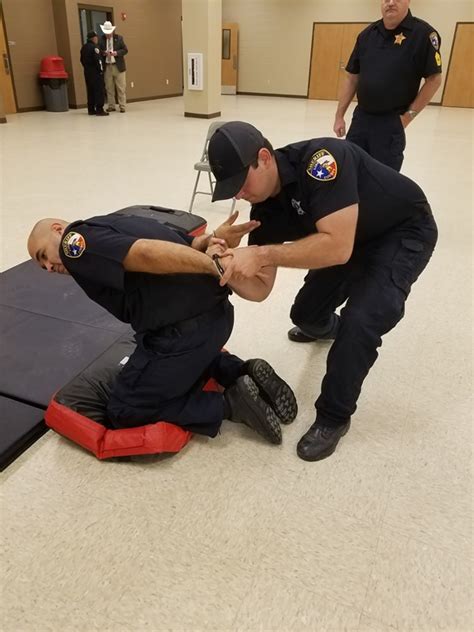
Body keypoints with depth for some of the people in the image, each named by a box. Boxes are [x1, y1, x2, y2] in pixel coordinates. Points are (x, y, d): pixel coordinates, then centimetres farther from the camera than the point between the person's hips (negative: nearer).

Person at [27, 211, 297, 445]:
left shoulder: (76, 241, -1)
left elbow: (146, 254, -19)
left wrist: (217, 266, -20)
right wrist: (215, 239, -7)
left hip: (186, 329, -9)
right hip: (217, 312, 9)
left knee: (124, 412, 11)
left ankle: (231, 403, 2)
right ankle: (243, 371, 17)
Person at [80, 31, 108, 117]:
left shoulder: (84, 48, 12)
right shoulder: (94, 47, -15)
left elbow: (82, 60, 15)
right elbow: (97, 60, -19)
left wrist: (87, 67, 18)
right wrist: (101, 70, -11)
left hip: (87, 72, 8)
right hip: (95, 72, -8)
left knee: (90, 91, 12)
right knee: (99, 91, -5)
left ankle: (91, 110, 16)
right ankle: (99, 110, -8)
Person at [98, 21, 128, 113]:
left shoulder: (119, 38, 1)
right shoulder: (101, 39, 3)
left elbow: (125, 50, 0)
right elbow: (99, 51, 5)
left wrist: (116, 53, -16)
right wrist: (104, 53, -16)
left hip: (118, 66, -1)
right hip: (107, 67, 1)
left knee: (121, 87, 0)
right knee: (109, 88, 5)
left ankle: (122, 106, 5)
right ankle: (111, 106, 13)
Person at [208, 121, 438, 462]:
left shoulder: (320, 159, -34)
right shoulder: (265, 211, -13)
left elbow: (337, 246, -44)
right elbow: (260, 290, -14)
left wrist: (262, 255, -43)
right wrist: (230, 268, -34)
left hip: (405, 232, -7)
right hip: (352, 238, 7)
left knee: (360, 322, -27)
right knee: (306, 314, 12)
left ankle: (334, 417, -3)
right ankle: (330, 329, 53)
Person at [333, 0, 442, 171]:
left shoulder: (423, 33, -8)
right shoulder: (367, 34, 6)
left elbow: (434, 80, -7)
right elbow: (351, 78, 10)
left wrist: (408, 116, -10)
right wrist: (339, 116, 5)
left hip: (391, 122, -5)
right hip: (360, 117, 5)